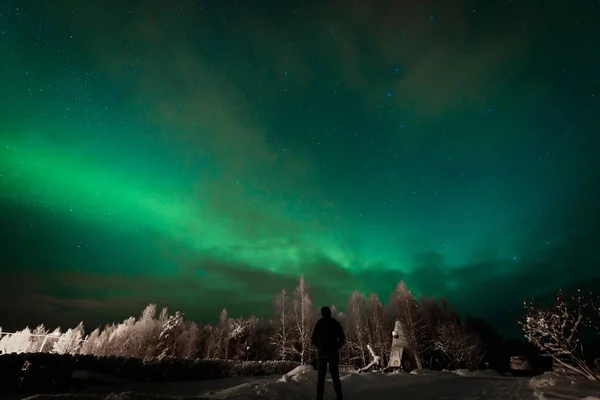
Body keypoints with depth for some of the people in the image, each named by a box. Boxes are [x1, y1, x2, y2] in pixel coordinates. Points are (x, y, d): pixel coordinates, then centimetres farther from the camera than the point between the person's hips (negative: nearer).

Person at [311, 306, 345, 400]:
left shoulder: (319, 323, -2)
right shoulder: (336, 323, 1)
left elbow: (313, 339, -4)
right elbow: (342, 339, 0)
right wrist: (336, 347, 11)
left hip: (322, 352, -1)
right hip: (333, 352, 1)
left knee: (321, 376, 8)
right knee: (335, 376, 10)